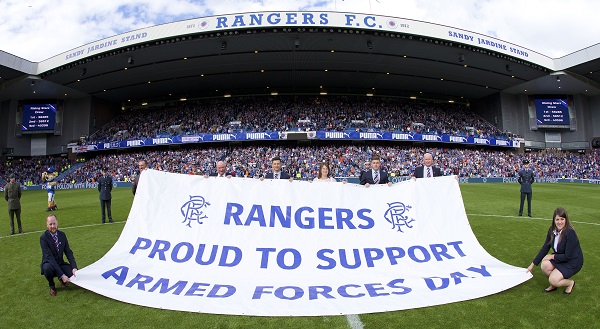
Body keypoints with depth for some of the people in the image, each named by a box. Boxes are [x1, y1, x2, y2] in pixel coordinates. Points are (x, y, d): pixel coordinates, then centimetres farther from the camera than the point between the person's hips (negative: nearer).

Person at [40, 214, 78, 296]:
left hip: (61, 263, 3)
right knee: (48, 268, -38)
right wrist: (62, 275, -33)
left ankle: (61, 279, 15)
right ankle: (52, 286, -6)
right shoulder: (43, 238, -18)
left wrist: (74, 267, -18)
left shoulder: (62, 235, -1)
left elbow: (68, 252, -2)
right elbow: (50, 257, -26)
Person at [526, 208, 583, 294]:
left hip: (573, 262, -6)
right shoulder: (552, 230, -6)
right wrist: (532, 265, 1)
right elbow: (545, 248, 0)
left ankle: (570, 283, 12)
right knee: (545, 265, -23)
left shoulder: (570, 233, -27)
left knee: (553, 280, -21)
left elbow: (568, 256, -24)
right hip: (560, 258, 6)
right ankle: (553, 285, 5)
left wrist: (553, 256, -14)